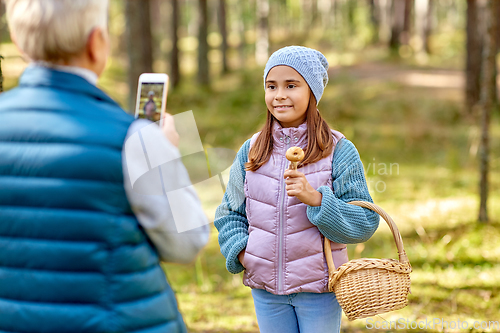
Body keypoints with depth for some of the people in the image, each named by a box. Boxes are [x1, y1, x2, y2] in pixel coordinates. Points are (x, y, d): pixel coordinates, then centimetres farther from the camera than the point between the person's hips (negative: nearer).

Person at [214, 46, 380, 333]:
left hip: (319, 287, -3)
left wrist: (316, 198, -24)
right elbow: (230, 212, 14)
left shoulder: (339, 151, -7)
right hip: (266, 287, 3)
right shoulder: (251, 151, 4)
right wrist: (240, 250, -4)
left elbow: (365, 223, -10)